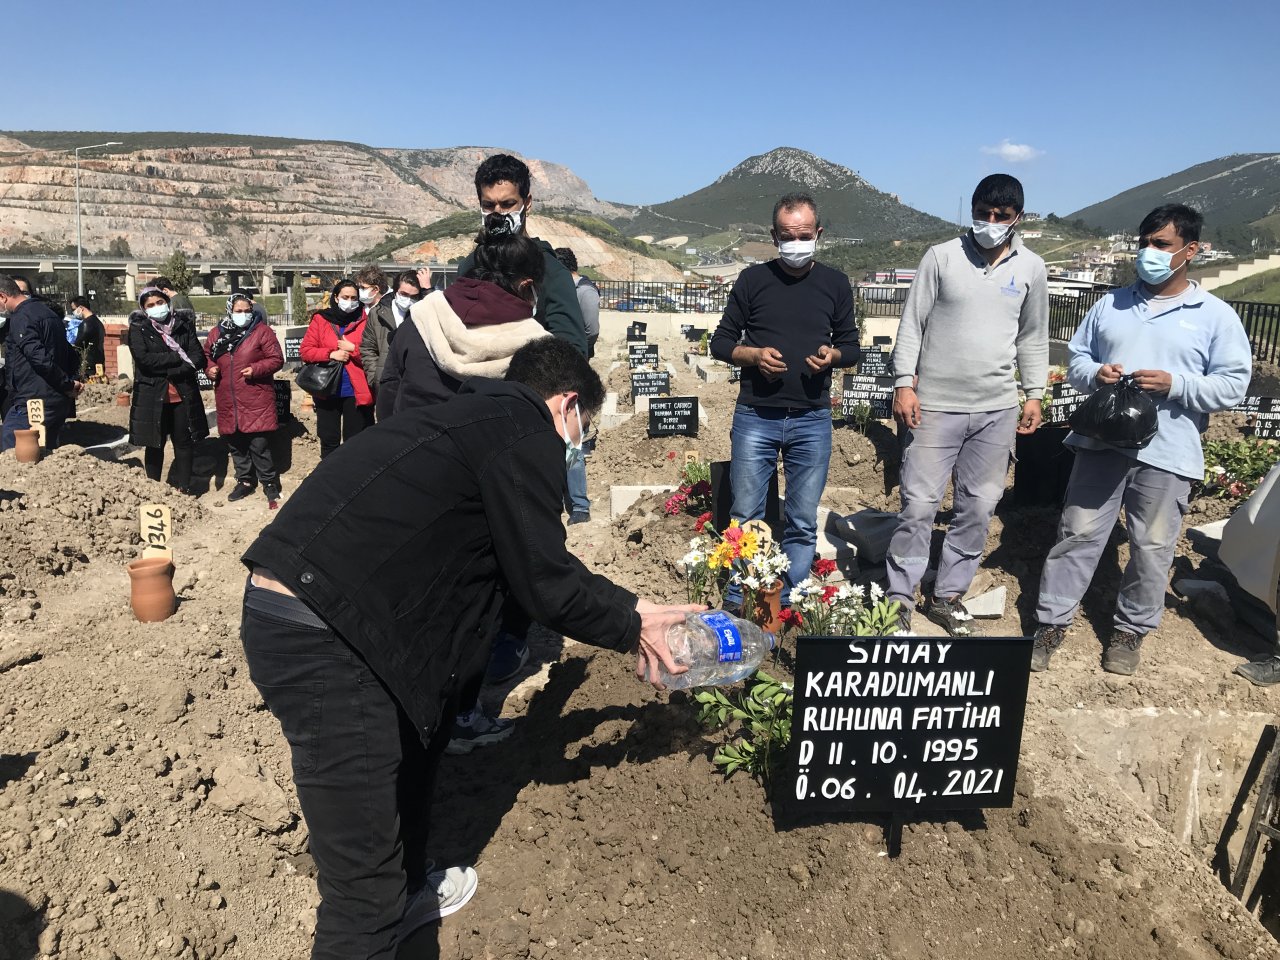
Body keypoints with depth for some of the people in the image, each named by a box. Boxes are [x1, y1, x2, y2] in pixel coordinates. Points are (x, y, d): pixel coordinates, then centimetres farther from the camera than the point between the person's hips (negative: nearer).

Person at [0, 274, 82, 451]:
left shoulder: (20, 319, -12)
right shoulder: (48, 311, 17)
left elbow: (40, 359, -22)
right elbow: (72, 357, 20)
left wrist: (68, 384, -12)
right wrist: (71, 382, 9)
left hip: (32, 404, -9)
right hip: (59, 403, 9)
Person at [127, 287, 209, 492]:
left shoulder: (183, 325, 7)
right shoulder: (138, 328, 1)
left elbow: (199, 357, -3)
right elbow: (144, 359, -15)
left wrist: (171, 371, -14)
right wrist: (179, 357, -13)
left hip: (184, 395, 2)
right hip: (152, 396, -2)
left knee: (185, 443, 5)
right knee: (154, 445, 8)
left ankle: (183, 489, 16)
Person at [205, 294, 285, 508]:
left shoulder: (262, 331, -4)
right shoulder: (217, 333, 10)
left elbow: (276, 359, -6)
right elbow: (206, 356, 21)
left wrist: (255, 369, -19)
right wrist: (210, 369, 0)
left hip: (256, 401, -5)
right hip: (228, 401, 5)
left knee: (259, 446, -5)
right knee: (236, 445, 14)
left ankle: (270, 484, 7)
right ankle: (245, 481, 29)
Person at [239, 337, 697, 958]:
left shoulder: (483, 422, 19)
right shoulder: (528, 435, -10)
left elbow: (533, 563, 23)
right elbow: (544, 583, -8)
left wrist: (628, 607, 28)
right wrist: (630, 628, 10)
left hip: (291, 612, 11)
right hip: (316, 636, -11)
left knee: (413, 735, 31)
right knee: (364, 870, -2)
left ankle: (403, 896, 53)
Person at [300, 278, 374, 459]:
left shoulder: (364, 320, 0)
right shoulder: (320, 320, 4)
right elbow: (304, 351, -2)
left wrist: (353, 348, -14)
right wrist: (330, 354, -13)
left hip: (356, 392, -1)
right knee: (329, 440, 11)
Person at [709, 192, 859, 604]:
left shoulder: (835, 283, 7)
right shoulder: (752, 279, 3)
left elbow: (851, 344, 13)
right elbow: (721, 342, 6)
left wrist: (833, 356, -10)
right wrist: (753, 355, -14)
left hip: (812, 420, 1)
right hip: (755, 418, -1)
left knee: (803, 524, 6)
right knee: (746, 516, 3)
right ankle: (739, 608, 17)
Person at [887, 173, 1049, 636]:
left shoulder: (1031, 268, 7)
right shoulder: (941, 256, -2)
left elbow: (1033, 337, 15)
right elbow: (912, 323, -2)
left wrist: (1034, 395, 11)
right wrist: (904, 383, -10)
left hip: (997, 409, 3)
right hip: (936, 404, -3)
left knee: (978, 507, 7)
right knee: (919, 503, -2)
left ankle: (947, 596, 21)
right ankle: (900, 597, 11)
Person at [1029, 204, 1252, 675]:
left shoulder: (1216, 316, 1)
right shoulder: (1110, 304, 10)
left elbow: (1233, 385, -1)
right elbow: (1076, 357, 13)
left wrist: (1174, 384, -17)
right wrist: (1095, 375, -10)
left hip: (1166, 454, -2)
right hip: (1101, 441, 2)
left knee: (1152, 548, 7)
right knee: (1077, 534, 5)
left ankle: (1130, 630, 25)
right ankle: (1051, 621, 14)